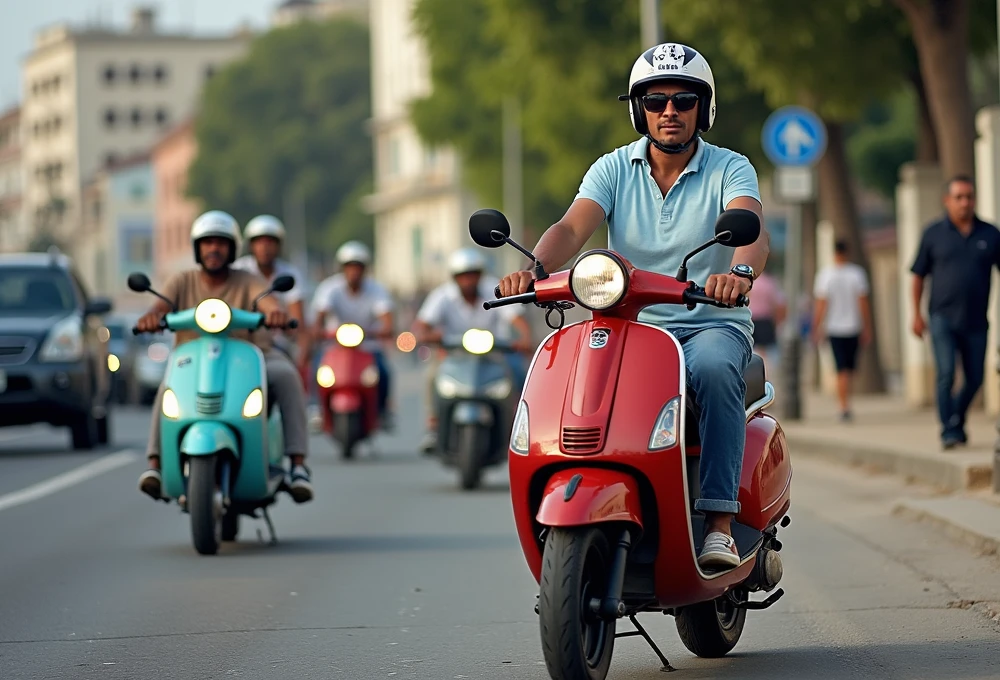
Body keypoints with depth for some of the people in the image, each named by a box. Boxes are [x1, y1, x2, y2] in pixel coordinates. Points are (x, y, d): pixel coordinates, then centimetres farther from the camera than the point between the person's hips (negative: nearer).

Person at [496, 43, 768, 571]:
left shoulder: (729, 169, -2)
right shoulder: (614, 169, 6)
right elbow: (572, 227, -11)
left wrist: (741, 271, -48)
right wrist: (533, 267, -34)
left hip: (714, 324, -2)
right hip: (632, 325, 2)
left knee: (713, 368, -37)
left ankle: (719, 525, -34)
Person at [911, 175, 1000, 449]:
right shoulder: (934, 234, 3)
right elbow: (918, 276, 8)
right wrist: (916, 314, 1)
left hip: (976, 321, 2)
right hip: (943, 318, -2)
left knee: (975, 378, 5)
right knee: (946, 374, -13)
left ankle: (957, 419, 28)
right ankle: (949, 430, -8)